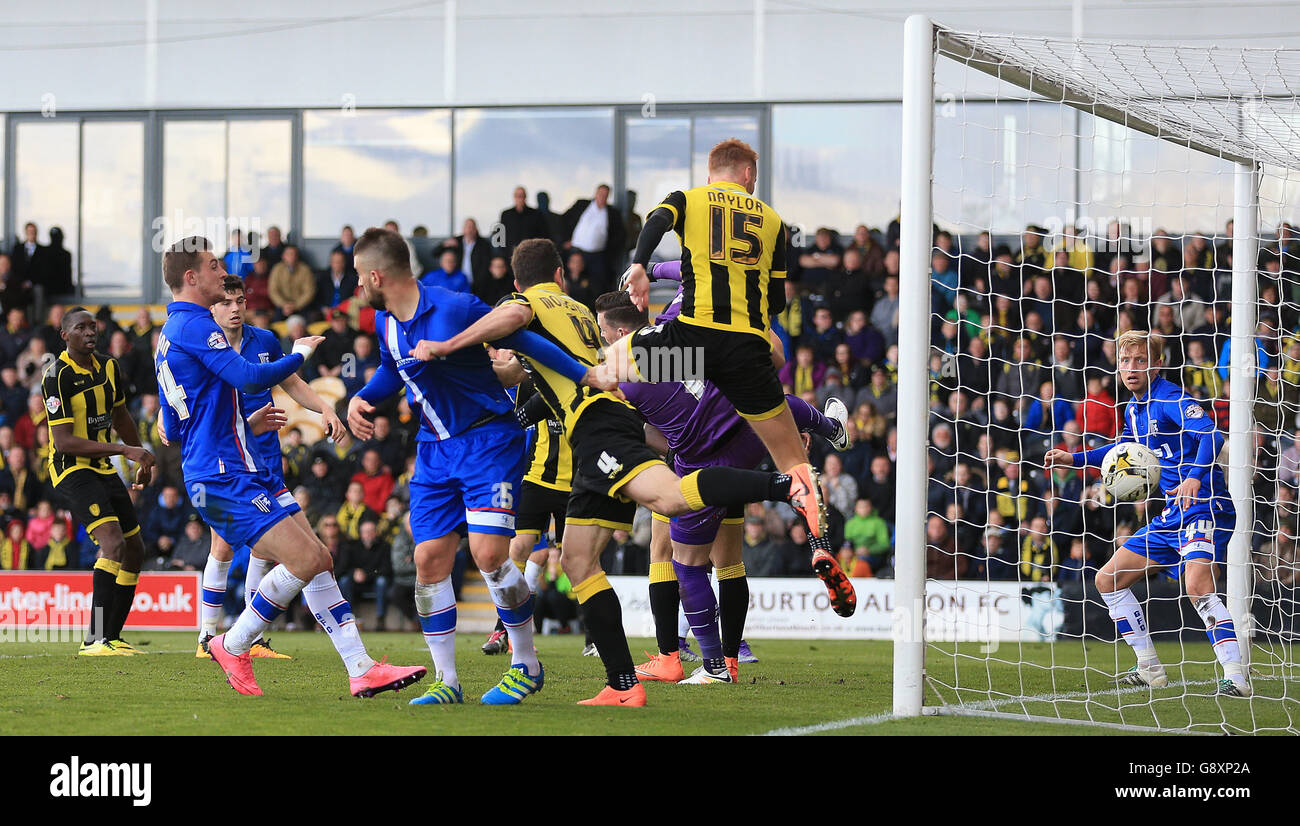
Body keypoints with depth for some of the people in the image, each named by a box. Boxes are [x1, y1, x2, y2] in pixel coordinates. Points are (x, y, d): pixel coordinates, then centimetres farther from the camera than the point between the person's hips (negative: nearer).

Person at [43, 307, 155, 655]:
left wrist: (143, 460, 30)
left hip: (103, 469, 9)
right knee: (113, 543, -25)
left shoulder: (108, 367, 7)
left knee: (134, 550, 10)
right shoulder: (58, 376, -18)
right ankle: (94, 640, -26)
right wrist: (125, 451, -26)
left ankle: (111, 637, 18)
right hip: (72, 469, -9)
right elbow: (64, 442, -23)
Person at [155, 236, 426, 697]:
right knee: (306, 558, -18)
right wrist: (299, 355, -5)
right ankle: (233, 647, -4)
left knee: (317, 560, 3)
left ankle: (360, 669, -2)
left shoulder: (170, 335, 22)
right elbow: (250, 377, -22)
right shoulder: (193, 325, -11)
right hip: (226, 477, -11)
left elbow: (172, 430, 26)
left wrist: (245, 426, 29)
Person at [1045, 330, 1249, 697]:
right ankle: (1150, 669, 20)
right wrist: (1074, 459, 33)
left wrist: (1195, 477, -45)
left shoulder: (1170, 399, -14)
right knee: (1108, 580, 13)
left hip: (1204, 507, -10)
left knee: (1197, 585, -33)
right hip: (1170, 514, 10)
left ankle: (1237, 676, -32)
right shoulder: (1134, 409, 14)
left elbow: (1212, 435, -29)